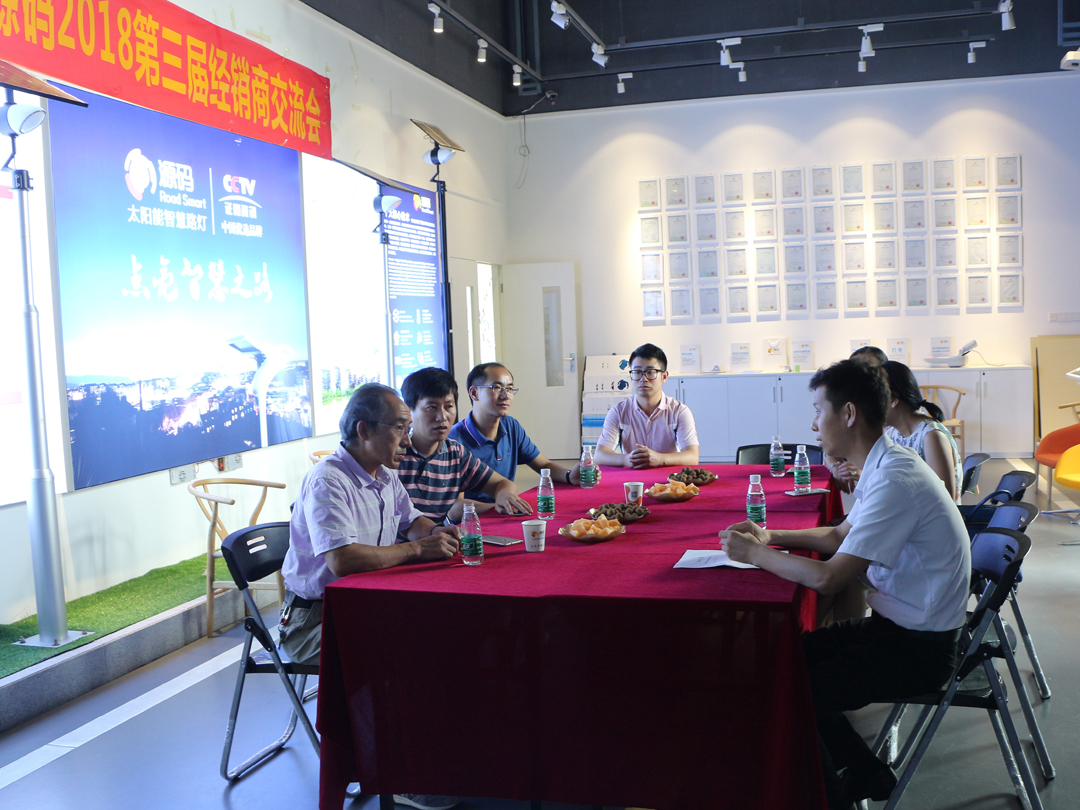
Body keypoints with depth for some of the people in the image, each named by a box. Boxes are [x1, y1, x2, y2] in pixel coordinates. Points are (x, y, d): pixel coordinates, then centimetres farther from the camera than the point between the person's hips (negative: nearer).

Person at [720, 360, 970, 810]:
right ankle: (866, 773, 21)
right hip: (894, 624, 10)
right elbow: (841, 535, 20)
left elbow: (827, 578, -29)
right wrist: (770, 536, 8)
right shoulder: (885, 466, 5)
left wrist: (753, 554, -15)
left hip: (917, 648, -10)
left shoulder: (895, 481, -27)